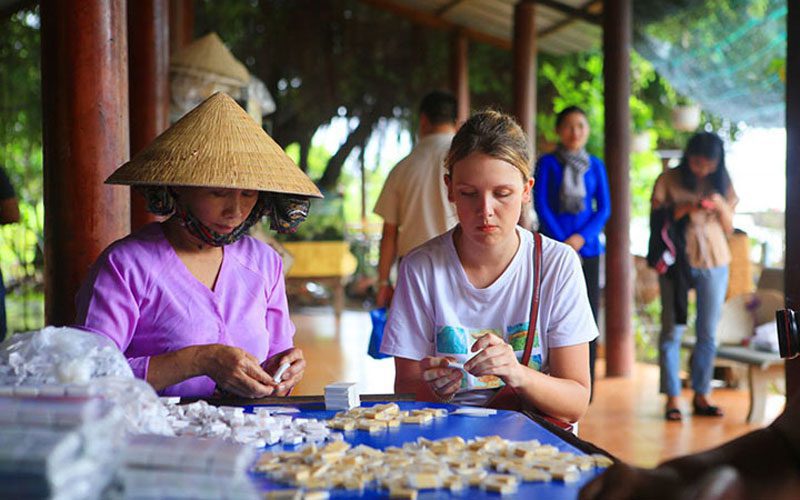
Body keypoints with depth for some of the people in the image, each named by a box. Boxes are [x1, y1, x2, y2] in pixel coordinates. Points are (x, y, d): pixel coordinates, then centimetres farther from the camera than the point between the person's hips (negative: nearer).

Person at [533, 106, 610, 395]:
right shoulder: (547, 163, 4)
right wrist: (562, 242, -10)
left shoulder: (595, 165, 11)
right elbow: (541, 206, -2)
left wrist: (580, 238, -8)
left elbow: (604, 208, 7)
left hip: (587, 248, 2)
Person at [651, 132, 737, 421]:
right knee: (672, 330, -4)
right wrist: (683, 209, -18)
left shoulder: (722, 184, 8)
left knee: (708, 333, 6)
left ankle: (701, 396, 15)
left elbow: (728, 229, 9)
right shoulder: (668, 181, -1)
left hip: (714, 264, 3)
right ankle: (672, 398, 1)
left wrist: (721, 206, -10)